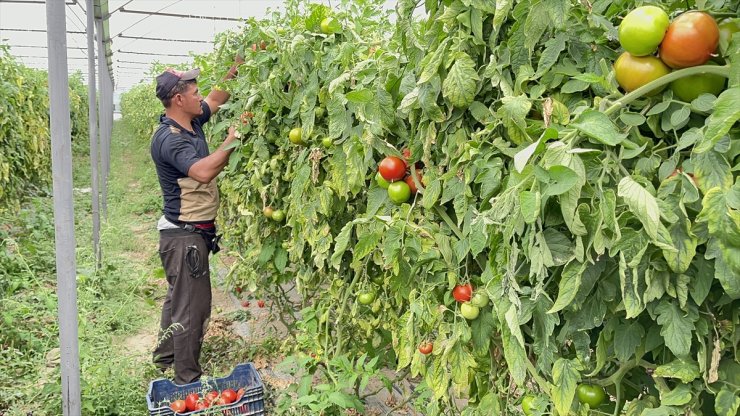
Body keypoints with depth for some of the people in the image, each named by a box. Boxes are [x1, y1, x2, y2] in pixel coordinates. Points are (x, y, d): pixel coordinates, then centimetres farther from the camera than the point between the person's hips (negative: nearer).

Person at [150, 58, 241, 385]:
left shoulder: (191, 123, 6)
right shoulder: (169, 138, -22)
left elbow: (218, 97, 19)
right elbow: (202, 172, -37)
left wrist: (237, 66, 11)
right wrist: (231, 142, -29)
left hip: (191, 233, 10)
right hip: (185, 236, -10)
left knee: (178, 298, 23)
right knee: (193, 307, -1)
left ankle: (165, 357, 41)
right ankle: (187, 380, 12)